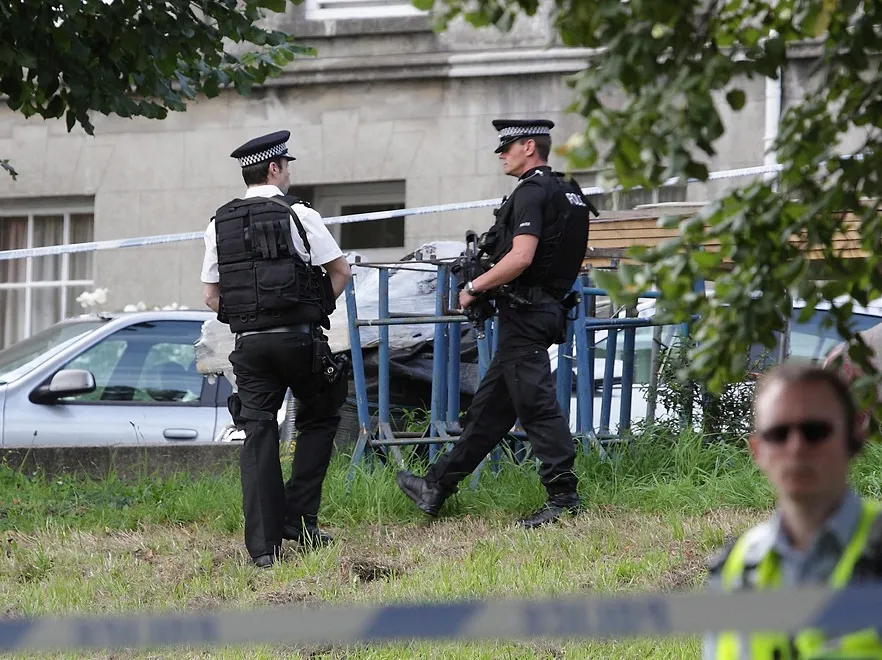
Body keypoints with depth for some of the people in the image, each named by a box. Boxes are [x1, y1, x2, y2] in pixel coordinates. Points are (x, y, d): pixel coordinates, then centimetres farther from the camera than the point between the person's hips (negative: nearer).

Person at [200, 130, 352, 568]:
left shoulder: (220, 225, 8)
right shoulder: (298, 215, -4)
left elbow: (210, 295, 10)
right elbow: (340, 272, -3)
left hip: (249, 345, 3)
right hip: (299, 340, -3)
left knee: (257, 436, 3)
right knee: (318, 420, 16)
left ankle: (263, 545, -4)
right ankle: (298, 519, 6)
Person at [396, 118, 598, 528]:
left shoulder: (531, 193, -14)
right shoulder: (568, 192, 17)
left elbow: (521, 257, -25)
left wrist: (475, 287, -13)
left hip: (524, 316, -10)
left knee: (537, 405, -8)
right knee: (489, 407, 13)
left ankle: (564, 497, -9)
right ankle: (437, 488, 20)